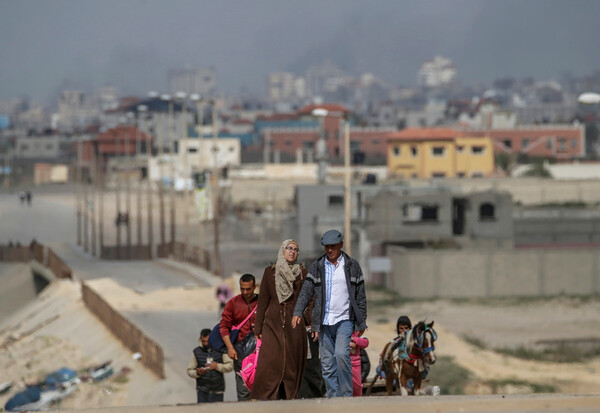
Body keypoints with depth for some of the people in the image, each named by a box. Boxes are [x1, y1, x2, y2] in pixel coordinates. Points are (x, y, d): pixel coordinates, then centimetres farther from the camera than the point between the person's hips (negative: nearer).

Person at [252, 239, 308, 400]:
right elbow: (263, 301, 8)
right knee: (269, 362, -10)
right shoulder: (270, 272, 9)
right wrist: (258, 327, 4)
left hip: (294, 325, 1)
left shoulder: (302, 273, 10)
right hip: (273, 324, -1)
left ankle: (290, 397, 2)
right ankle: (264, 399, -11)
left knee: (292, 363, -2)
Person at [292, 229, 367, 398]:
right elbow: (306, 291, 0)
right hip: (324, 322, 2)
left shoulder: (352, 265, 6)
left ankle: (346, 395, -12)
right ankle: (333, 398, 9)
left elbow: (360, 296, 8)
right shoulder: (316, 267, 7)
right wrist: (297, 312, -15)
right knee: (327, 363, 2)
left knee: (341, 354, -20)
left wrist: (361, 322, 4)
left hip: (344, 320, -2)